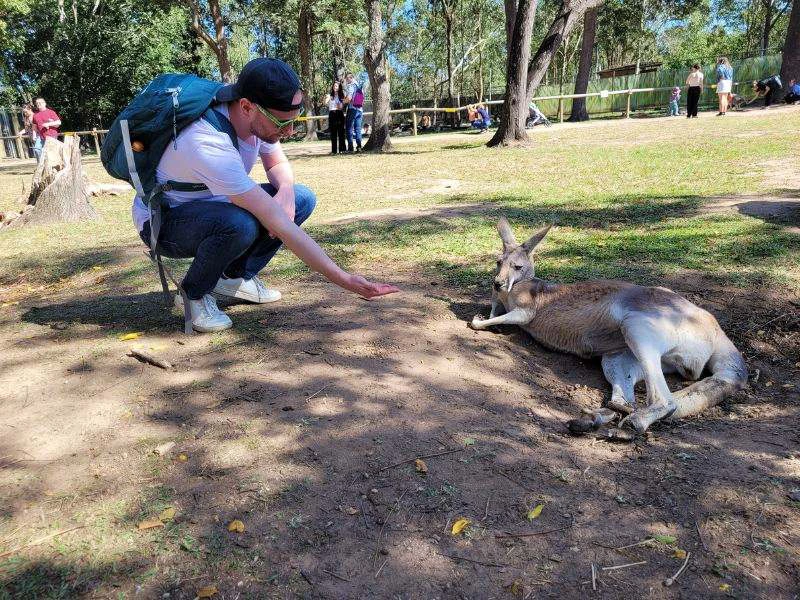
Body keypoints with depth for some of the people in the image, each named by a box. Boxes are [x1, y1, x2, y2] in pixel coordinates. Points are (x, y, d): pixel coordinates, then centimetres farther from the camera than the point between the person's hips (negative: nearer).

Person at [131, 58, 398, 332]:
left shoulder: (257, 116, -15)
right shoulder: (209, 145, -38)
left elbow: (277, 164, 6)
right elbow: (277, 224, -40)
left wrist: (285, 191, -19)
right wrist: (343, 279, -38)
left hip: (211, 205, 8)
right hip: (162, 222, -7)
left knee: (302, 198, -7)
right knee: (239, 225, -39)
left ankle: (236, 277, 4)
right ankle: (195, 293, -8)